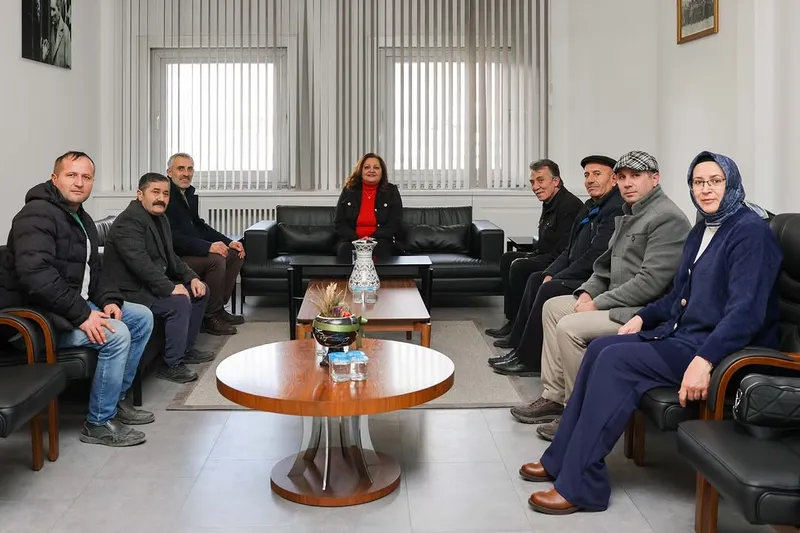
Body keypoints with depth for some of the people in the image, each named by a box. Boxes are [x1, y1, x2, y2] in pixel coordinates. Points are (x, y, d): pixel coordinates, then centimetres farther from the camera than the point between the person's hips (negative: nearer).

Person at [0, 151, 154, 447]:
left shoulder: (83, 220, 14)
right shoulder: (37, 214, -19)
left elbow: (92, 270, 19)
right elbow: (35, 274, -31)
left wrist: (109, 300, -2)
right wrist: (82, 315, -31)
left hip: (78, 304, 10)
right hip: (38, 314, -10)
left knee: (142, 317, 7)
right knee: (117, 334, -26)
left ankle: (117, 399, 15)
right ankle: (99, 423, -12)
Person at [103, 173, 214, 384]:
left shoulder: (160, 218, 12)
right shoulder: (129, 220, -20)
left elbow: (170, 256, 16)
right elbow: (140, 262, -31)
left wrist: (192, 277, 2)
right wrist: (170, 288, -30)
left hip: (153, 282, 11)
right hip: (131, 289, -11)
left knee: (200, 291, 11)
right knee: (179, 303, -26)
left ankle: (186, 349, 20)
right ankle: (170, 365, -14)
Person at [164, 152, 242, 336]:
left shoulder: (189, 193, 12)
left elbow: (199, 225, 18)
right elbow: (173, 237, -27)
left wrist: (229, 242, 6)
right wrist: (207, 247, -32)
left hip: (193, 250, 10)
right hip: (174, 256, -10)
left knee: (235, 254, 6)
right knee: (216, 260, -28)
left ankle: (219, 308, 10)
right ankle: (210, 317, -14)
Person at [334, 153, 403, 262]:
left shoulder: (391, 191, 7)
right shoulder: (348, 191, 11)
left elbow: (395, 224, 0)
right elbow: (339, 223, 6)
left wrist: (371, 239, -15)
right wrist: (357, 240, -12)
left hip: (381, 241, -1)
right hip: (352, 240, 1)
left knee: (380, 249, -36)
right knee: (345, 249, -33)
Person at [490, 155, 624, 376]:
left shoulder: (616, 209, -18)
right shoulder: (590, 206, 14)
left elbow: (596, 255, -23)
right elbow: (570, 250, 15)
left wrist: (556, 279, -16)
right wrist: (550, 273, -1)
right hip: (580, 274, 11)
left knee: (549, 290, -21)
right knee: (535, 279, 8)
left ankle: (530, 360, -9)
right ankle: (519, 348, 8)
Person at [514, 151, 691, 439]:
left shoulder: (667, 218, -16)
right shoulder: (629, 214, 16)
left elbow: (650, 282, -25)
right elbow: (607, 266, 21)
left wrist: (599, 303, -19)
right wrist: (588, 292, 0)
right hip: (620, 303, 11)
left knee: (570, 327, -24)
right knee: (553, 306, 12)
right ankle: (553, 397, 11)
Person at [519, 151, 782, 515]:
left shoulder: (750, 231, -13)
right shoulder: (702, 230, 15)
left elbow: (745, 310, -25)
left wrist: (705, 360, -35)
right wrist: (643, 316, 9)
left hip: (724, 346, -9)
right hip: (683, 333, 9)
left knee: (618, 359, -24)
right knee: (600, 348, -7)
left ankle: (580, 486, -21)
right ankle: (562, 459, -2)